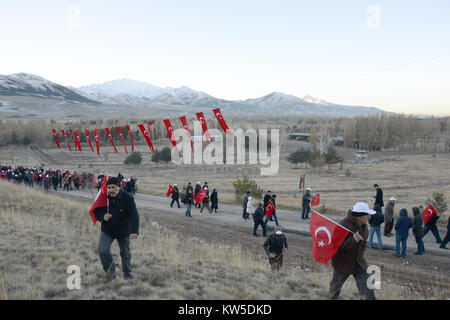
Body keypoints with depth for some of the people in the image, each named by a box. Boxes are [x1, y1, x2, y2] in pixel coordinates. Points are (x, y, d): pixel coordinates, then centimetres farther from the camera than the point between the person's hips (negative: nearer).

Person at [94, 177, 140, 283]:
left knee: (125, 253, 14)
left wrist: (134, 231, -41)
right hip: (107, 231, 1)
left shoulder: (127, 198, -20)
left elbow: (134, 215, -27)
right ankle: (110, 272, 3)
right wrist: (102, 217, -23)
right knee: (102, 250, -18)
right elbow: (95, 212, 1)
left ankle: (127, 273, 39)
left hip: (123, 231, -1)